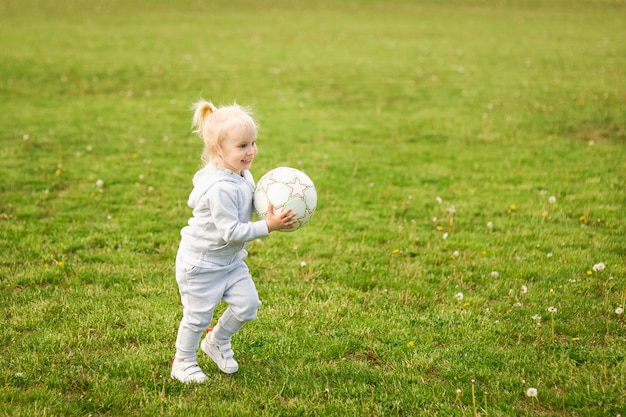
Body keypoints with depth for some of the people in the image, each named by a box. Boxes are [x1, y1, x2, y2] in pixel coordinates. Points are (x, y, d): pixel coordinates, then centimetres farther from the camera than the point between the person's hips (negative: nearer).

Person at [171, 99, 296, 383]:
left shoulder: (244, 175, -3)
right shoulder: (221, 189, -32)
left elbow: (252, 204, 16)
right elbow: (232, 232, -31)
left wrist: (274, 210, -2)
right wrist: (268, 226, -30)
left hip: (231, 260, 8)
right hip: (201, 264, -8)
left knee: (247, 305, 4)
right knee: (198, 316, 4)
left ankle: (217, 341, 31)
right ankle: (183, 364, 28)